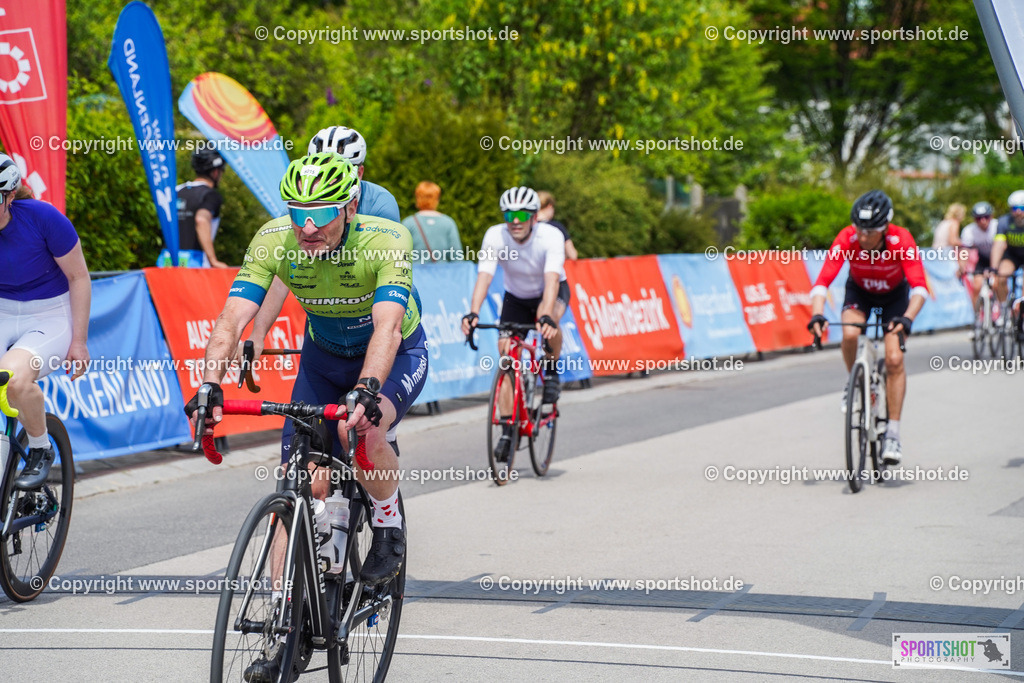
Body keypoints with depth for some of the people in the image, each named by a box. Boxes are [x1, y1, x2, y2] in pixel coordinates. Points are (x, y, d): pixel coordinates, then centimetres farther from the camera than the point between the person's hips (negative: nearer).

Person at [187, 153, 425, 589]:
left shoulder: (387, 241, -33)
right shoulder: (273, 241, -24)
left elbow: (388, 329, -45)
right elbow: (231, 320, -30)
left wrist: (367, 390, -62)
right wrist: (210, 386, -46)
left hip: (397, 355, -3)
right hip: (324, 356, 3)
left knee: (361, 430, -34)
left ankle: (389, 523, -5)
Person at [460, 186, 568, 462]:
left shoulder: (551, 236, -32)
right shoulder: (495, 236, -26)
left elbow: (551, 280, -44)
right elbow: (484, 276, -36)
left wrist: (546, 317, -60)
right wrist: (473, 313, -53)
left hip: (552, 293, -2)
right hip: (516, 297, 3)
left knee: (548, 321, -37)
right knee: (506, 358, -11)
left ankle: (552, 370, -8)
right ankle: (508, 431, -4)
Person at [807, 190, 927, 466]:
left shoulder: (901, 240, -34)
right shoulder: (846, 239, -31)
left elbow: (919, 287, -38)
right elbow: (822, 281, -35)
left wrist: (907, 318, -55)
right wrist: (817, 314, -52)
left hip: (894, 294, -1)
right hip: (859, 292, 1)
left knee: (894, 359, -15)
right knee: (850, 334, -30)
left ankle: (893, 434, -8)